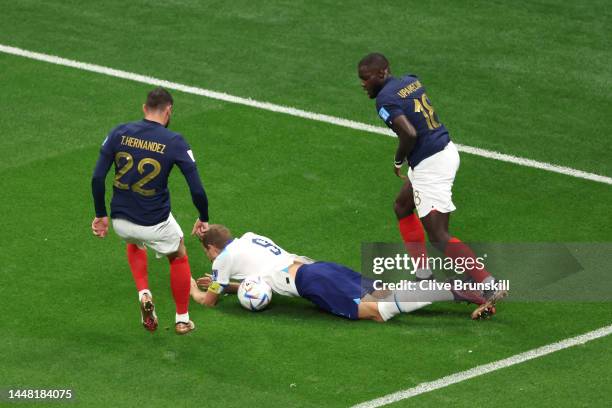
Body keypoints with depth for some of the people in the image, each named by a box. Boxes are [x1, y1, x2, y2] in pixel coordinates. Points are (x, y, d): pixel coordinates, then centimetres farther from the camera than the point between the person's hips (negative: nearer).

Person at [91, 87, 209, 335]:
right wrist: (203, 219, 6)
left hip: (120, 219, 3)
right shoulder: (174, 142, -10)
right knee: (179, 258, 28)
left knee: (134, 243, 39)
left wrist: (100, 215, 7)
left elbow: (97, 178, -5)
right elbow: (197, 189, -11)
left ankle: (144, 294, 18)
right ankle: (182, 320, 34)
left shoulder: (119, 133, -4)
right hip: (156, 224, -3)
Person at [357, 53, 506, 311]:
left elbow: (409, 134, -25)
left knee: (439, 236, -7)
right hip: (446, 149, 10)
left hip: (429, 166, -10)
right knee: (402, 208, 27)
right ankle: (423, 275, 28)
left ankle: (490, 287, -14)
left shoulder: (385, 99, -15)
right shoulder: (411, 81, 10)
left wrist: (398, 159, -8)